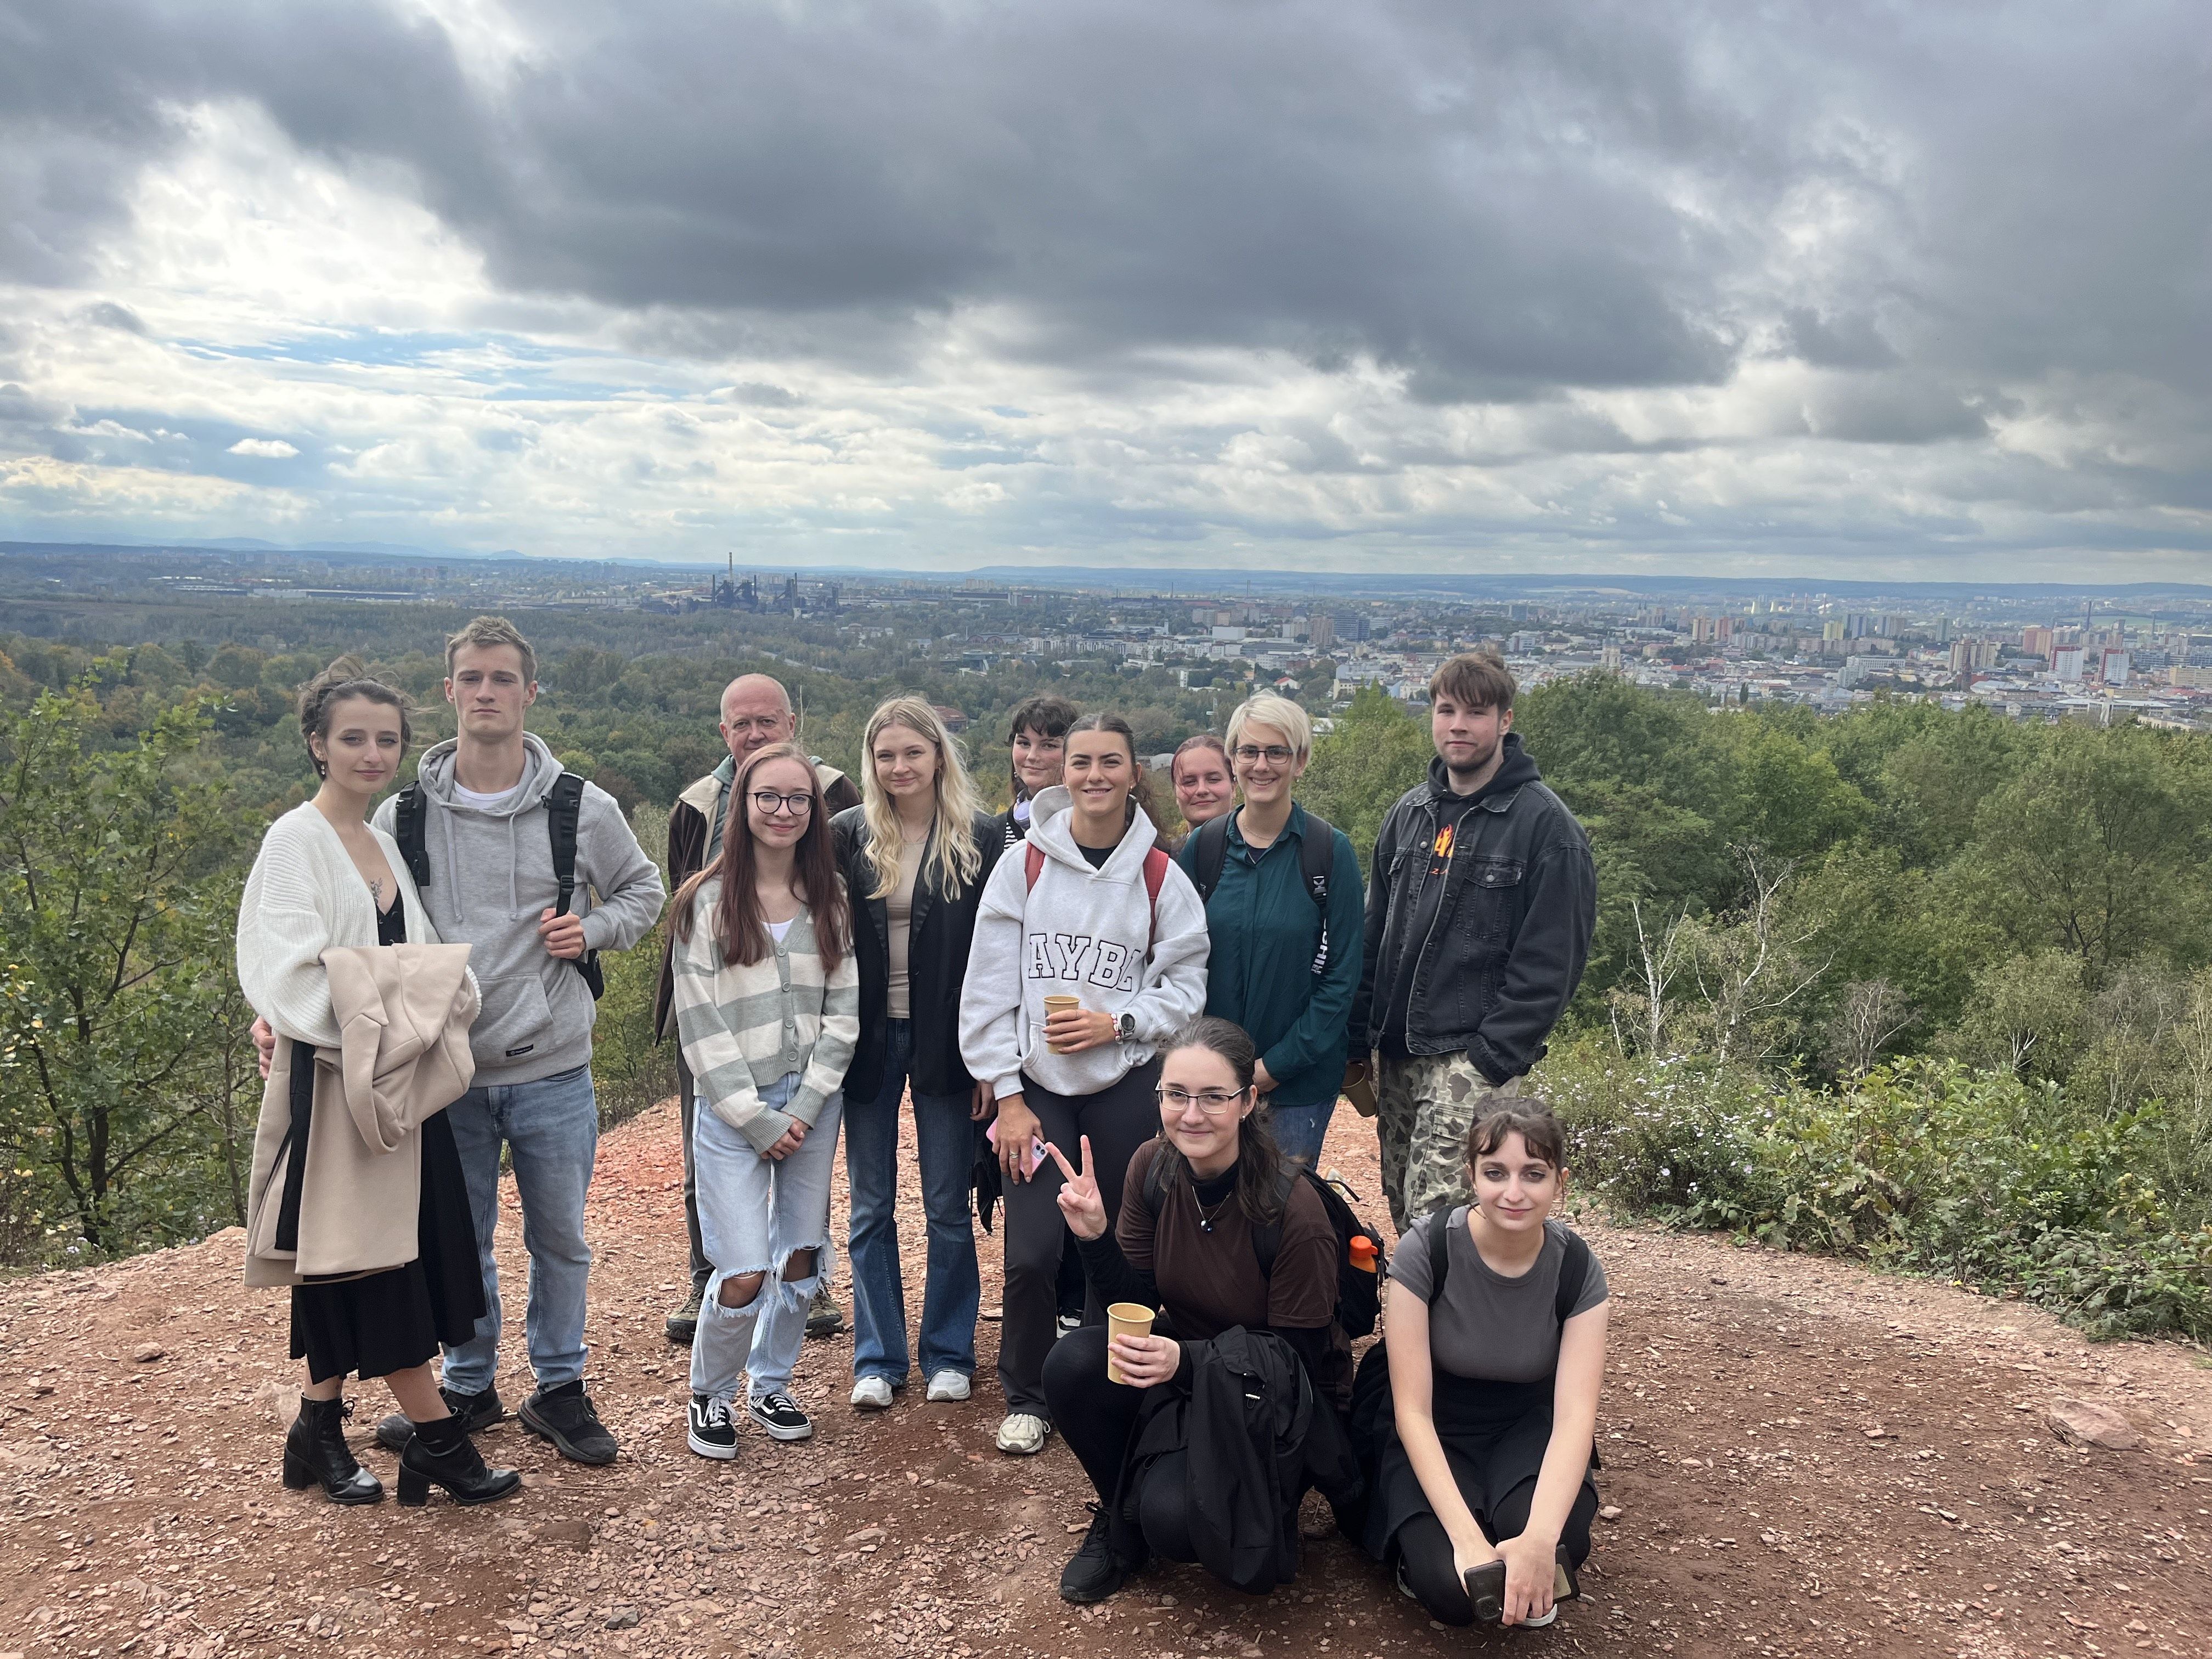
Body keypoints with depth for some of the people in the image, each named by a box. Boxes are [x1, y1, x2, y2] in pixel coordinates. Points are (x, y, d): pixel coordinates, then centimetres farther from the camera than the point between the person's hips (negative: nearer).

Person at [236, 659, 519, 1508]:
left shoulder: (384, 842, 14)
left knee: (350, 1264, 12)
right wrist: (370, 1026, -23)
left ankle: (318, 1429, 24)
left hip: (399, 1076, 7)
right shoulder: (296, 841, -8)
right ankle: (437, 1438, 3)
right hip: (333, 1076, -7)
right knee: (370, 1257, -2)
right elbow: (288, 971, -17)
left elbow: (421, 959, 14)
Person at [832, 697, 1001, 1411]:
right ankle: (878, 1358, 21)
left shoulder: (978, 838, -3)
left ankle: (948, 1353, 22)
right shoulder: (848, 835, 0)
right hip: (868, 1037, 1)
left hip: (945, 1042, -1)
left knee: (948, 1206, 8)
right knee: (871, 1208, 10)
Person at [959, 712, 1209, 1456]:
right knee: (1032, 1252, -8)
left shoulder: (1162, 878, -2)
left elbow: (1186, 984, 2)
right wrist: (1006, 1095, -6)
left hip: (1127, 1083, 1)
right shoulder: (1024, 864, -3)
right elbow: (988, 985, -3)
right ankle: (1027, 1399, 14)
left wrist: (1119, 1022, -15)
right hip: (1037, 1085, -1)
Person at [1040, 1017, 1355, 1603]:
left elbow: (1297, 1361, -19)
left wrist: (1185, 1360, -33)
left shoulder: (1293, 1209, -27)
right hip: (1186, 1353, 5)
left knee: (1174, 1518, -28)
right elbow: (1136, 1306, -5)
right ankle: (1119, 1513, 3)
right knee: (1073, 1365, -24)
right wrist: (1095, 1236, -23)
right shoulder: (1153, 1167, -12)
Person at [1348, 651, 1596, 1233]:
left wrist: (1495, 1056, -16)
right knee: (1402, 1209, 12)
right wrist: (1360, 1038, 9)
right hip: (1395, 1053, 6)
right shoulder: (1411, 812, 12)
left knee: (1436, 1218, -12)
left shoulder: (1545, 823, -7)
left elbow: (1551, 960, -11)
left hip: (1473, 1057, -6)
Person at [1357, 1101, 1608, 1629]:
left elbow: (1575, 1415, -23)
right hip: (1433, 1436, -2)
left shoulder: (1577, 1269, -15)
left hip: (1526, 1431, 2)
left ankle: (1529, 1586, 4)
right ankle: (1420, 1551, 6)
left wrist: (1541, 1538, -41)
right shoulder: (1426, 1252, -23)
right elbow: (1412, 1410, -21)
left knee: (1562, 1540, -32)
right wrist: (1466, 1535, -35)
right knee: (1451, 1589, -28)